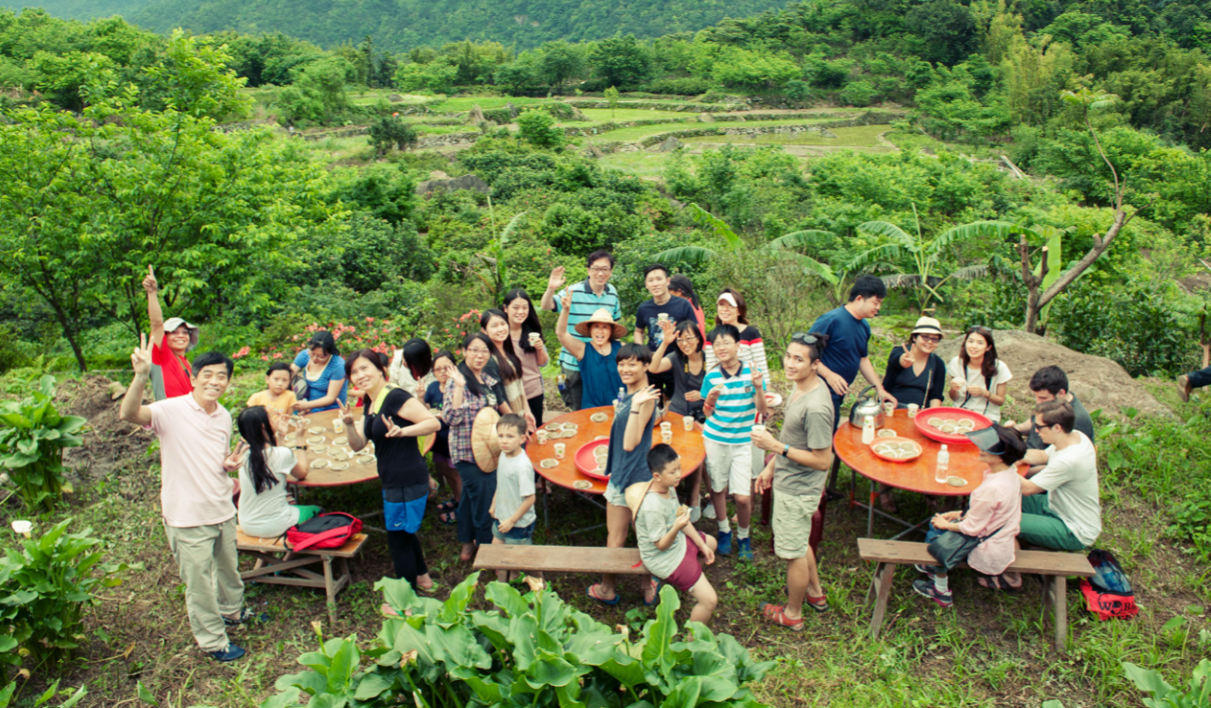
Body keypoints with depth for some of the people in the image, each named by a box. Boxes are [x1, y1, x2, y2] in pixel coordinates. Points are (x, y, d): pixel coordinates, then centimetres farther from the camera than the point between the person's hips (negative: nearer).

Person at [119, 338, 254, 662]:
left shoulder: (224, 417, 3)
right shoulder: (173, 410, -18)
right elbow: (129, 414, -37)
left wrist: (229, 464, -6)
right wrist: (141, 376, -52)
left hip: (222, 510, 6)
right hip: (188, 516, -6)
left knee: (228, 568, 26)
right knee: (199, 582, 9)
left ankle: (232, 611, 52)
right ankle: (212, 641, 27)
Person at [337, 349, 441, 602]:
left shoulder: (395, 397, -19)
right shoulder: (369, 403, 10)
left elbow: (434, 422, -25)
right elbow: (358, 444, 9)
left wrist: (402, 431, -38)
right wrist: (349, 423, -9)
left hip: (407, 481, -10)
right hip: (393, 480, 10)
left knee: (398, 538, 4)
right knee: (405, 531, 27)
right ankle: (423, 578, 48)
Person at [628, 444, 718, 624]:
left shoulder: (669, 488, -8)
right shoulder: (652, 508, -36)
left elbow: (681, 519, 6)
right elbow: (661, 545, -25)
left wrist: (702, 545, 9)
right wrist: (676, 528, -43)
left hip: (677, 540, 9)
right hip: (664, 557, -9)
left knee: (711, 543, 33)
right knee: (709, 600, -13)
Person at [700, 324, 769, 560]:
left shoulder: (752, 372, -7)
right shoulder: (711, 377, -4)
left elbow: (763, 411, -7)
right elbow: (707, 412, 4)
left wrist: (758, 388, -24)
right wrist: (710, 401, -17)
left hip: (743, 441, -1)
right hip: (715, 439, 1)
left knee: (743, 496, -3)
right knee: (717, 489, 11)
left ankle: (743, 537, 23)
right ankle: (724, 531, 35)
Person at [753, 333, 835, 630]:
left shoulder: (816, 407, -31)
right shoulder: (800, 387, -1)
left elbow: (822, 461, -27)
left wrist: (776, 446, -27)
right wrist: (771, 467, 16)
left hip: (798, 490, -9)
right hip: (788, 480, 9)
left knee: (793, 551, 11)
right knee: (799, 542, 28)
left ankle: (793, 614, 33)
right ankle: (815, 593, 49)